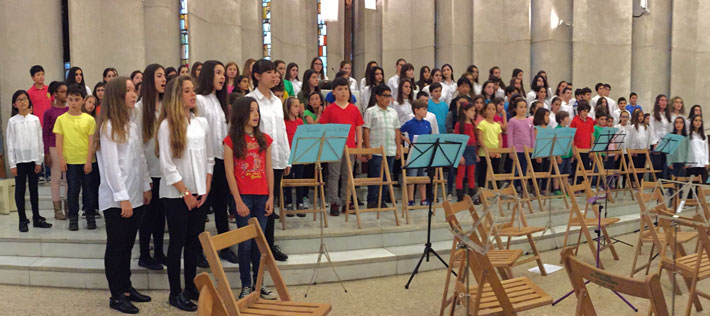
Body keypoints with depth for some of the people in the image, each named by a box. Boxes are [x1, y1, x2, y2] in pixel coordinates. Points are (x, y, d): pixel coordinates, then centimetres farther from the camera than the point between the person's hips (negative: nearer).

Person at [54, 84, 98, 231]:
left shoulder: (89, 119, 0)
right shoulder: (61, 119, 2)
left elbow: (92, 142, -2)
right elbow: (59, 141, 2)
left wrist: (89, 161, -7)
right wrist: (61, 159, -6)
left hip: (87, 161, 0)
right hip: (70, 161, 0)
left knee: (89, 190, 7)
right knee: (72, 190, 6)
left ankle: (90, 216, 19)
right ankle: (73, 218, 17)